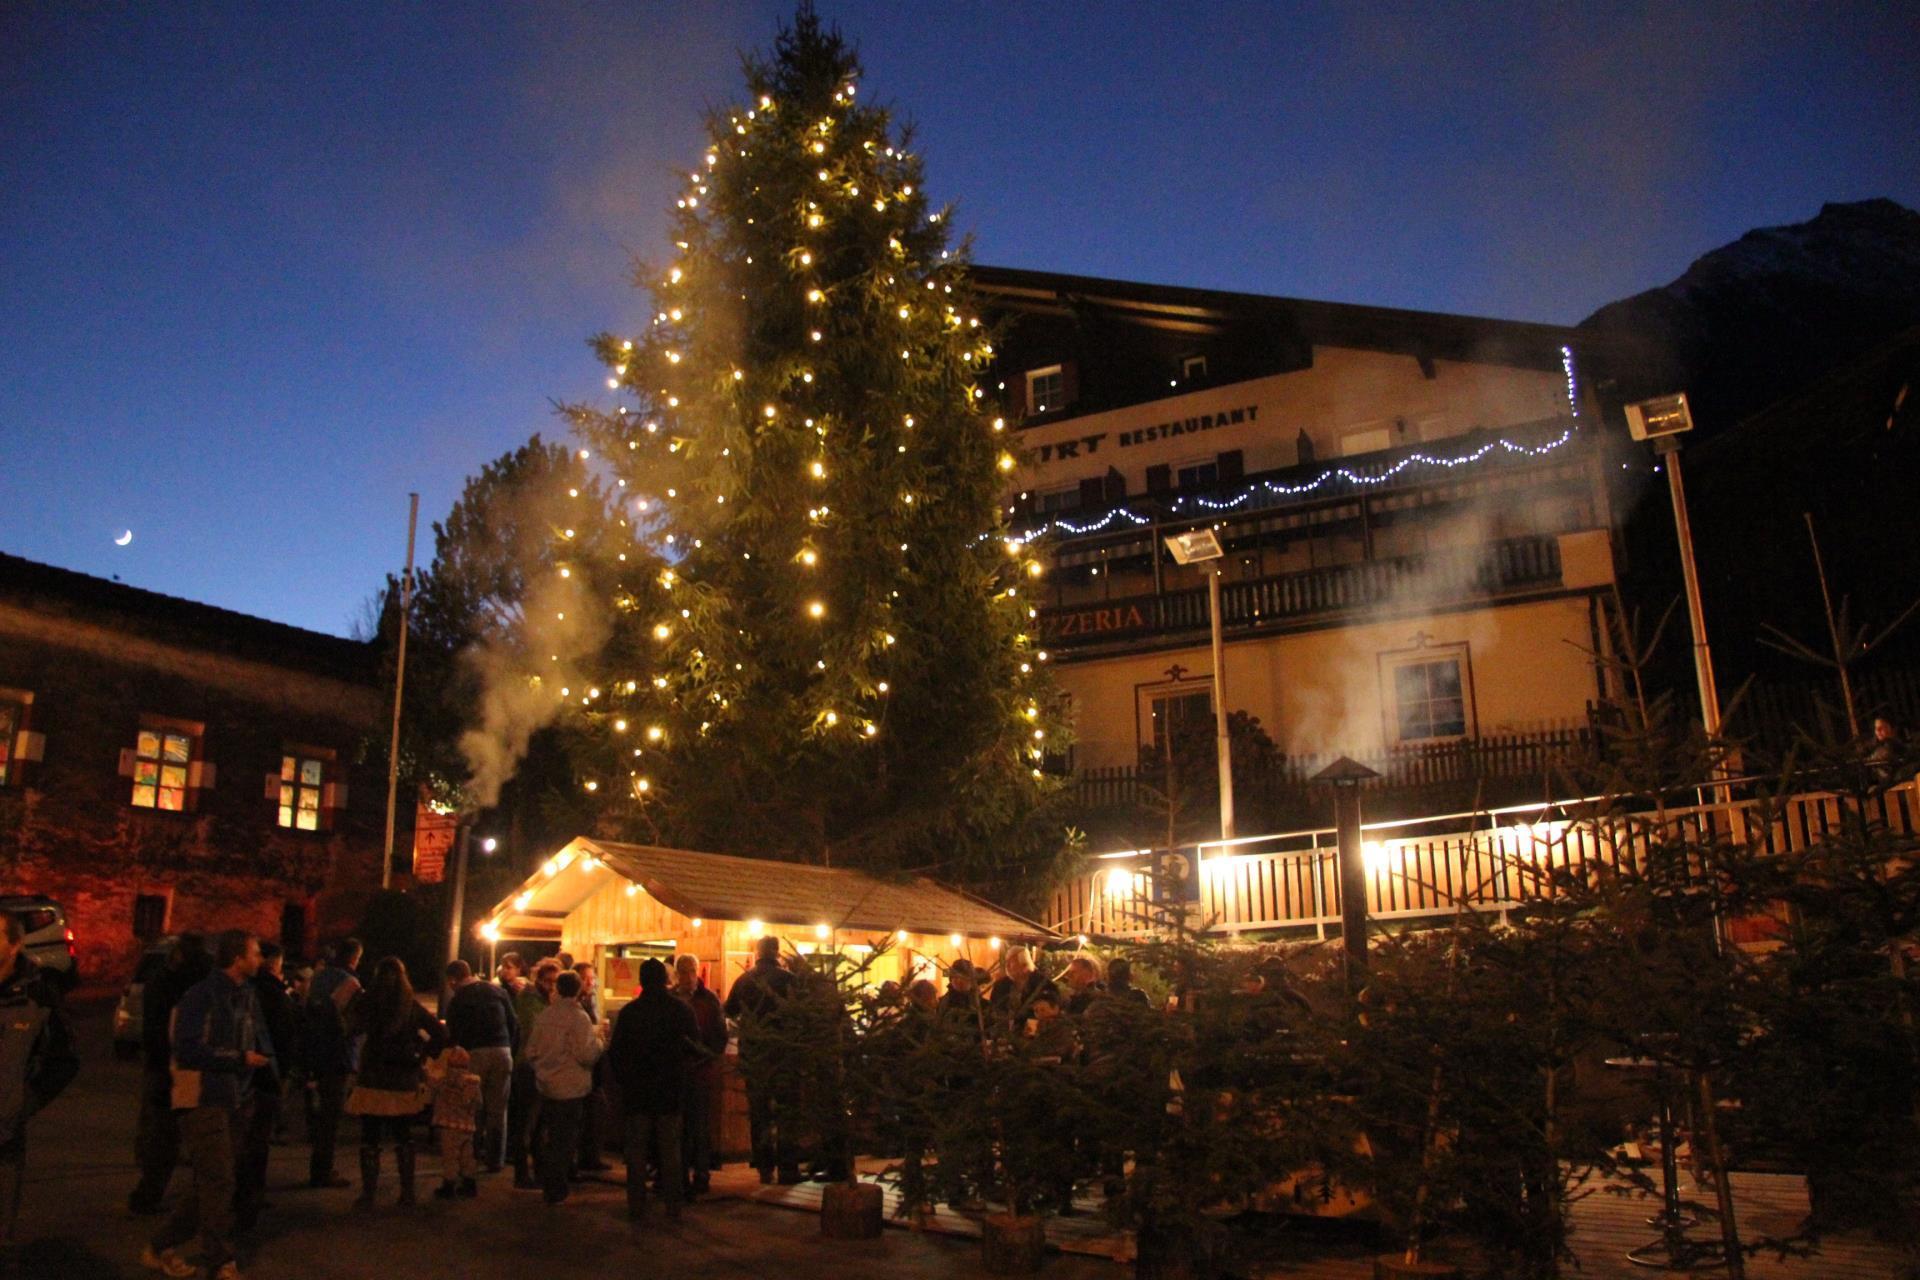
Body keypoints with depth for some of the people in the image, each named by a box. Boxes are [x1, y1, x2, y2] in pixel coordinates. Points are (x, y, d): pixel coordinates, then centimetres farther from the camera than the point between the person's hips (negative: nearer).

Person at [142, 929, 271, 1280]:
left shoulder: (248, 995, 13)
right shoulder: (201, 997, -12)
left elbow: (261, 1041, 19)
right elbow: (188, 1050, -19)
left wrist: (262, 1058, -3)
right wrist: (240, 1058, -15)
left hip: (235, 1102, 8)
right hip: (204, 1101, -8)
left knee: (212, 1185, 13)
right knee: (218, 1182, -8)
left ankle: (162, 1248, 27)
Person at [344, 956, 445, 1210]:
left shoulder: (369, 1001, -7)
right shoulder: (412, 1006, 4)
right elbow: (440, 1033, 3)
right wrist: (422, 1056, 9)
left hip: (374, 1079, -3)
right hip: (405, 1081, 4)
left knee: (370, 1138, 4)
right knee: (403, 1137, 15)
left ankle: (368, 1194, 5)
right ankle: (407, 1191, 17)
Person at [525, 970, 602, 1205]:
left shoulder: (545, 1016, 2)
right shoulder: (579, 1017, -16)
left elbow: (531, 1051, 9)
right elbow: (586, 1054, -21)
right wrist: (598, 1040, -2)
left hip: (546, 1085, 6)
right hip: (571, 1087, -6)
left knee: (550, 1136, 20)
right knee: (565, 1140, 5)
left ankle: (548, 1185, 30)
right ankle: (556, 1190, 9)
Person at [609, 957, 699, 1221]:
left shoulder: (629, 1012, -7)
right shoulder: (683, 1010, -6)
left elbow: (615, 1052, -3)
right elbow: (695, 1048, 2)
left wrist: (623, 1080, 10)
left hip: (637, 1091, 0)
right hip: (671, 1091, 0)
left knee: (637, 1150, 9)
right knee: (670, 1150, 9)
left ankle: (637, 1206, 10)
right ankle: (673, 1206, 11)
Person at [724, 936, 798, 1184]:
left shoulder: (744, 980, 2)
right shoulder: (787, 979, -9)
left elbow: (730, 1012, 14)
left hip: (752, 1055, 3)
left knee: (759, 1112, 12)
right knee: (785, 1111, 3)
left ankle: (764, 1168, 14)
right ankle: (787, 1169, 1)